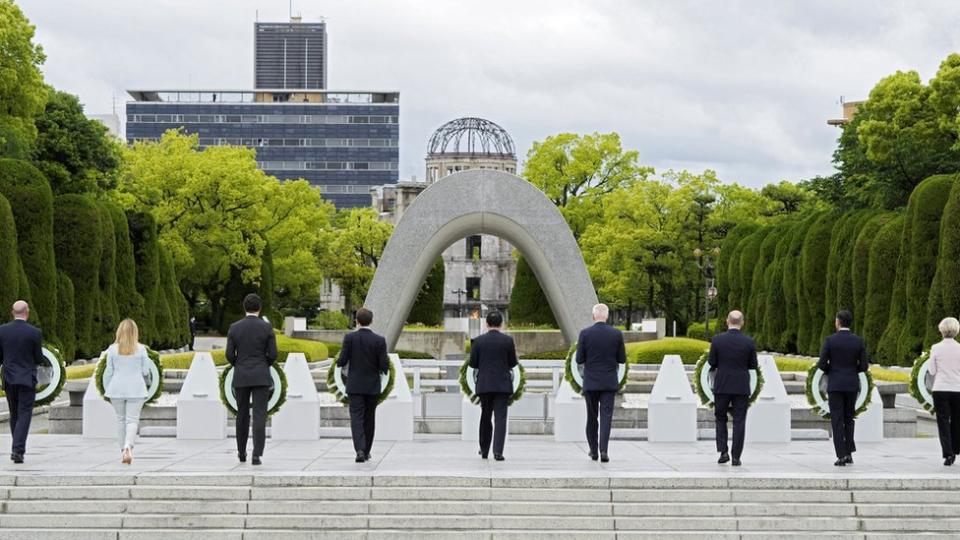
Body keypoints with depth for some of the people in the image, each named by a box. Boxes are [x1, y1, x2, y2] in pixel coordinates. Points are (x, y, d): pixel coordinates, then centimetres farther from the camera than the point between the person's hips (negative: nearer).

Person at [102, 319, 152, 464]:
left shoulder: (112, 349, -2)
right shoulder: (141, 349, -4)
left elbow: (108, 372, 1)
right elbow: (145, 371, -2)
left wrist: (106, 389, 12)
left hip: (117, 389, 1)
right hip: (136, 389, -1)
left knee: (121, 419, 14)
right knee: (132, 420, -2)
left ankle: (123, 451, 17)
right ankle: (128, 446, -25)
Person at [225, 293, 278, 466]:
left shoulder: (234, 328, 0)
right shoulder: (267, 327, -4)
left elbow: (229, 355, -1)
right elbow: (273, 355, -5)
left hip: (241, 378, 2)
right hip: (261, 377, -2)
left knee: (242, 415, 16)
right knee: (259, 416, -4)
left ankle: (242, 453, 25)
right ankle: (257, 454, -14)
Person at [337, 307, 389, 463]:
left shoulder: (349, 338, -8)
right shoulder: (379, 340, -7)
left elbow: (341, 362, -9)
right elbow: (384, 365, -9)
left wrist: (340, 360, 15)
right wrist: (383, 368, 14)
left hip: (355, 386, -1)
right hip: (373, 386, 1)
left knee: (356, 418, -4)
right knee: (369, 418, 14)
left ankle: (360, 449, -23)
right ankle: (366, 451, 22)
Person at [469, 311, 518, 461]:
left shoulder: (478, 341, -2)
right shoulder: (508, 340, -5)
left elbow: (473, 363, 0)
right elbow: (513, 363, 0)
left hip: (484, 385, 2)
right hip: (502, 385, -2)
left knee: (485, 418, 15)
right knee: (500, 418, -3)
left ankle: (484, 450, 24)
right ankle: (498, 451, -15)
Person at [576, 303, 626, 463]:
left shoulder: (585, 333, -6)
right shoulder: (616, 334, -3)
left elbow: (579, 359, -5)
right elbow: (622, 359, 0)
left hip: (590, 382, 0)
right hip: (609, 383, 0)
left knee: (592, 417, 12)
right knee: (606, 416, 0)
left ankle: (593, 450, 17)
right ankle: (603, 450, -13)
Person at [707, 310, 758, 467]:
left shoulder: (717, 340, -8)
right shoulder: (749, 342, -6)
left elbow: (711, 363, -2)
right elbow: (753, 365, 1)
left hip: (722, 386, 0)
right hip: (742, 387, 0)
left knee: (721, 418, 16)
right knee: (739, 421, 5)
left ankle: (723, 452, 5)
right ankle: (736, 457, 3)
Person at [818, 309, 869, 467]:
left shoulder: (830, 340, -7)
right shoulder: (859, 341, -1)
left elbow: (822, 364, -9)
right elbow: (864, 366, 0)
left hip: (835, 385, -3)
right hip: (852, 385, 3)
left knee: (837, 421, 0)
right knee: (848, 419, 18)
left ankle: (841, 456, -6)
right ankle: (849, 453, 12)